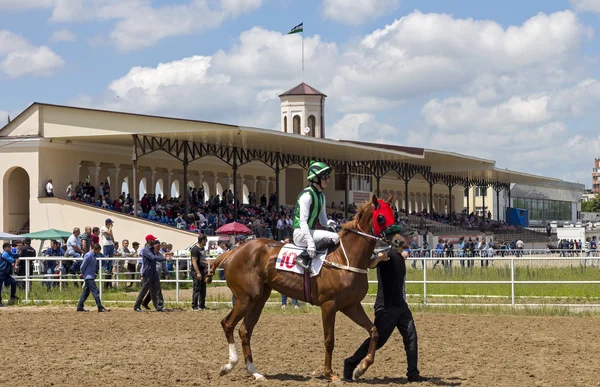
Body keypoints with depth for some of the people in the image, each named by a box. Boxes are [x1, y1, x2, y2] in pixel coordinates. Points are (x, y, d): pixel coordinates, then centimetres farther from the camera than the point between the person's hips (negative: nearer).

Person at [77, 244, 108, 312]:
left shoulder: (94, 256, 14)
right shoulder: (88, 255, -15)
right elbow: (83, 266, -14)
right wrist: (83, 274, -1)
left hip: (92, 277, 10)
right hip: (89, 276, -10)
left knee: (86, 292, 12)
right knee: (95, 291, -11)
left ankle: (80, 307, 16)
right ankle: (100, 307, -12)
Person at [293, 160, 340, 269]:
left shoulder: (321, 196, 14)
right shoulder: (307, 195, -14)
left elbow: (322, 220, 20)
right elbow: (303, 221, -21)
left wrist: (329, 223, -6)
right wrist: (310, 243, -28)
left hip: (311, 232, 10)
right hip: (300, 233, -10)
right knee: (335, 237, -23)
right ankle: (304, 257, -25)